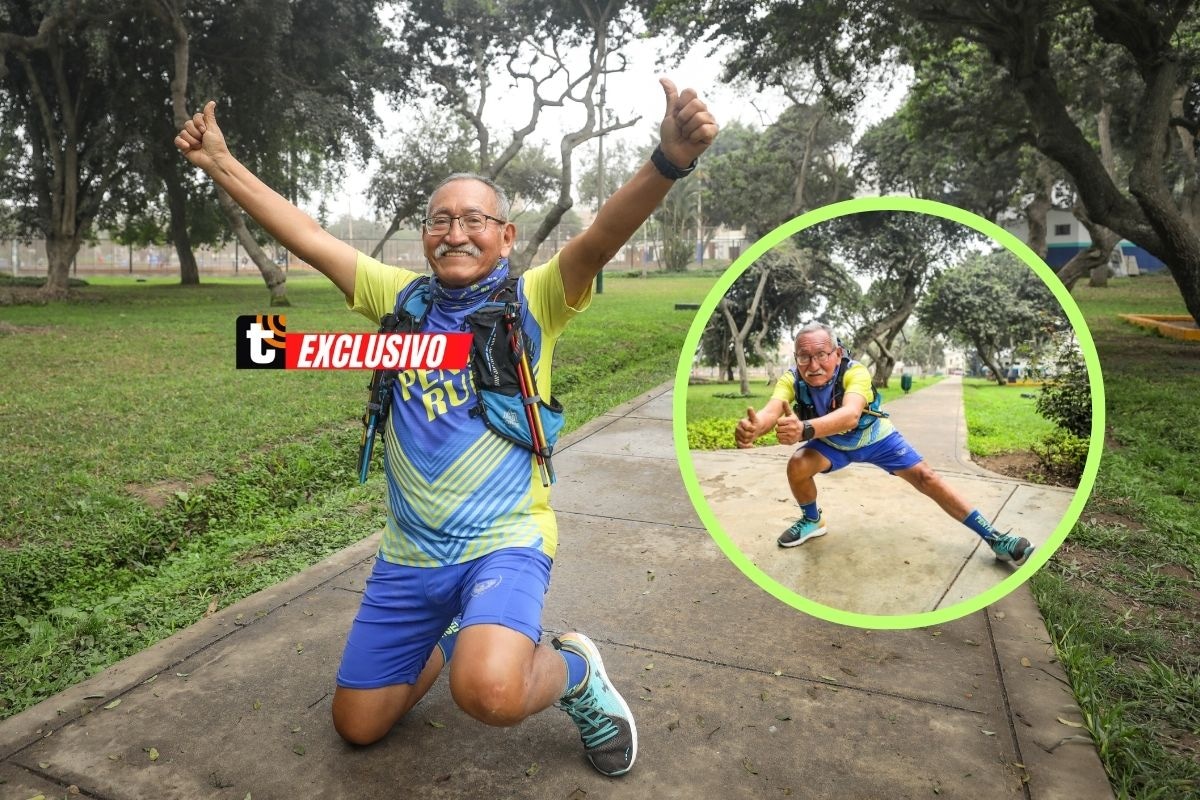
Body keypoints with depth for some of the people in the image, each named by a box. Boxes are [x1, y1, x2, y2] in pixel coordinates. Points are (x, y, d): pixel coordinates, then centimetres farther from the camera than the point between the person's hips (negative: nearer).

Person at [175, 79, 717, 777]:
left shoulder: (532, 300, -7)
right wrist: (220, 163, 8)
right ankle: (453, 638, 43)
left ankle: (574, 670, 3)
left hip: (507, 541, -5)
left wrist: (670, 160, -40)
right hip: (410, 553, 6)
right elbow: (306, 234, 9)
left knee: (490, 693, -33)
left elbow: (601, 237, -24)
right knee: (358, 724, 16)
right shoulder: (402, 298, 6)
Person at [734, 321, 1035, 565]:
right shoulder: (792, 379, -31)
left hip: (874, 436, -2)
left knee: (924, 477, -8)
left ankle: (992, 537, 4)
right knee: (797, 466, -22)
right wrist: (753, 426, -77)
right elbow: (772, 409, -51)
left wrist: (805, 429, -79)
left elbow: (850, 415, -59)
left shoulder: (854, 372, -39)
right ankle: (812, 521, 7)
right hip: (832, 443, 2)